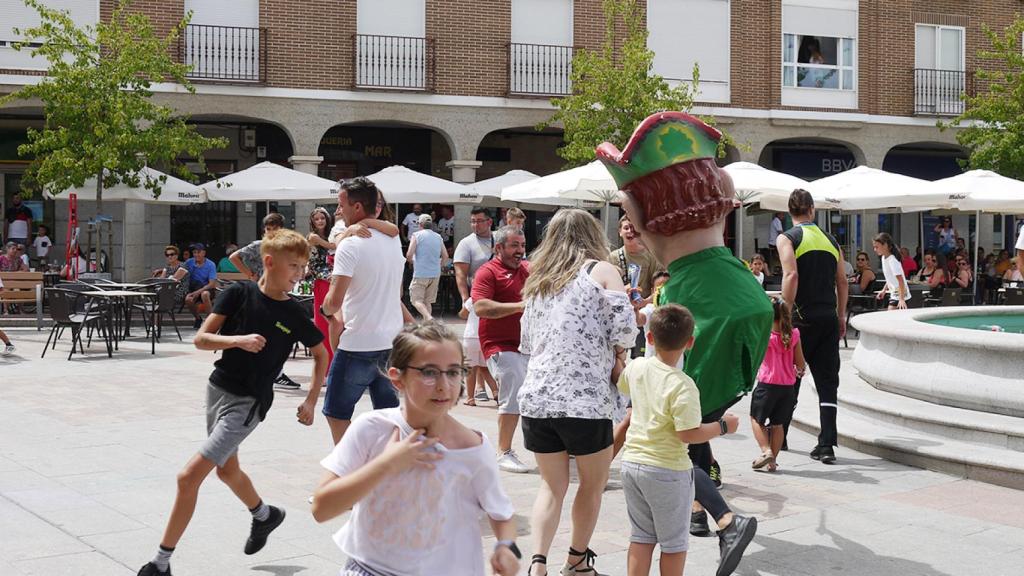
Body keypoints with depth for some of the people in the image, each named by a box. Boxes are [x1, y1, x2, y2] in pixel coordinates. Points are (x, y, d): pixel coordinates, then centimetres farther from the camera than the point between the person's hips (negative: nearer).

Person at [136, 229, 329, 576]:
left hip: (248, 403, -4)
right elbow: (201, 339, -9)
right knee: (227, 470, 24)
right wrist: (238, 340, -25)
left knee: (189, 476, -11)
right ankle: (265, 515, 54)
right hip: (218, 388, 4)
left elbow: (321, 354, 9)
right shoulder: (238, 294, -7)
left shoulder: (295, 316, -7)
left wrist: (311, 400, 2)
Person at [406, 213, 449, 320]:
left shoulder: (417, 235, -5)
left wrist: (411, 261, 10)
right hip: (435, 274, 5)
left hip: (420, 274, -5)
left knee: (416, 300, -4)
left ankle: (429, 318, -27)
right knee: (428, 301, 14)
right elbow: (445, 257, 9)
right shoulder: (438, 237, 10)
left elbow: (409, 255, -11)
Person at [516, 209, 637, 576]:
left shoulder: (536, 280, 16)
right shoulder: (600, 270, 1)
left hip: (536, 397, 5)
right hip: (585, 399, -5)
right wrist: (617, 364, 6)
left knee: (552, 486, 17)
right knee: (593, 485, 18)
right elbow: (624, 328, -10)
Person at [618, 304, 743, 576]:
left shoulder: (636, 368, -2)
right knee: (674, 542, 10)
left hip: (632, 462, 6)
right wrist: (723, 426, -9)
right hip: (667, 471, -6)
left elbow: (621, 385, 22)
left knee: (641, 536, 16)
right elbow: (688, 434, -24)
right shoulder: (682, 386, -22)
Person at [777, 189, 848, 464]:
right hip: (828, 318, 3)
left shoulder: (787, 238, -3)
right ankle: (827, 445, -3)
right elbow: (842, 281, 13)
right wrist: (841, 316, 20)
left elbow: (791, 275, -16)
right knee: (827, 381, 3)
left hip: (802, 317, -3)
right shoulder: (831, 240, 13)